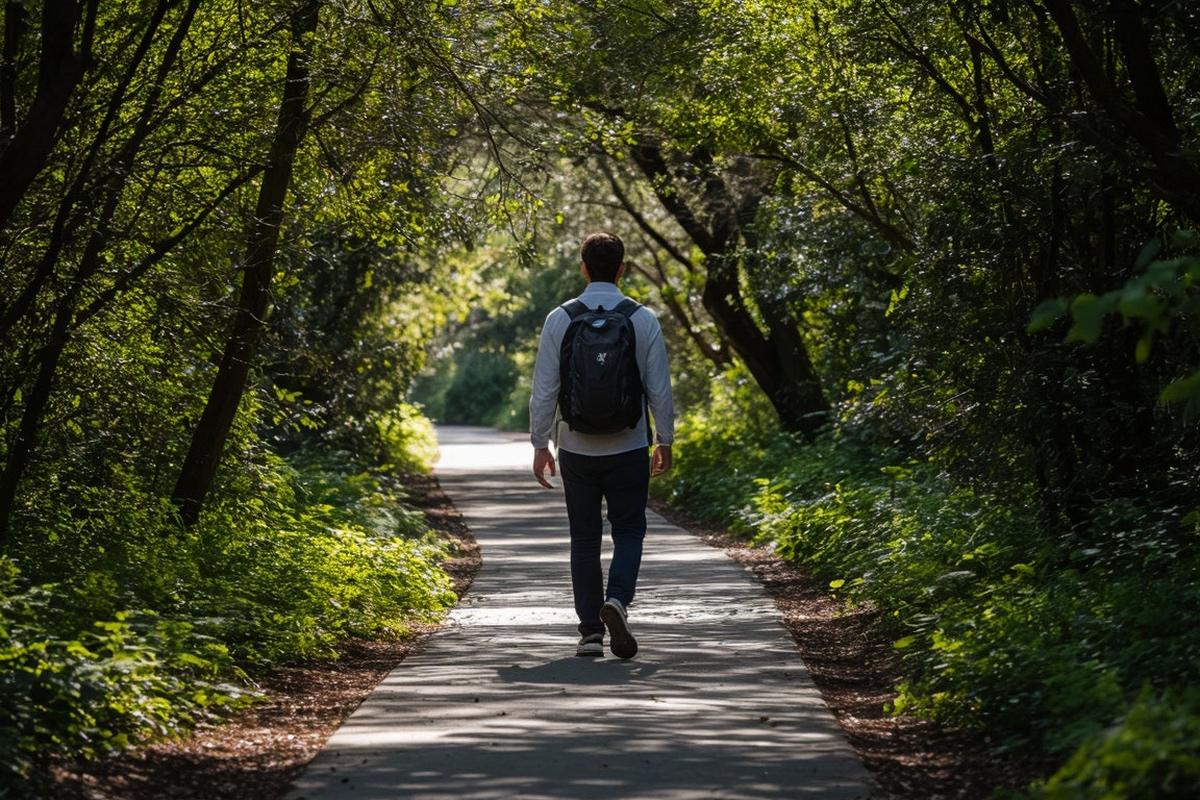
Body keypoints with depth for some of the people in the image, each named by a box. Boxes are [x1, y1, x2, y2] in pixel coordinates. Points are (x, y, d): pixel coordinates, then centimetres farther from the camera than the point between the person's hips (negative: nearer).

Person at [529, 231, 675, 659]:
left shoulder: (560, 319, -4)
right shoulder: (644, 319, -5)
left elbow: (544, 389, -3)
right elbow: (659, 388, -2)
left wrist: (540, 444, 6)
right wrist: (665, 440, 9)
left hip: (576, 448, 1)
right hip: (628, 447, -1)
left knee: (584, 538, 10)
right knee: (628, 532, 9)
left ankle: (590, 630, 8)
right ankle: (617, 600, -16)